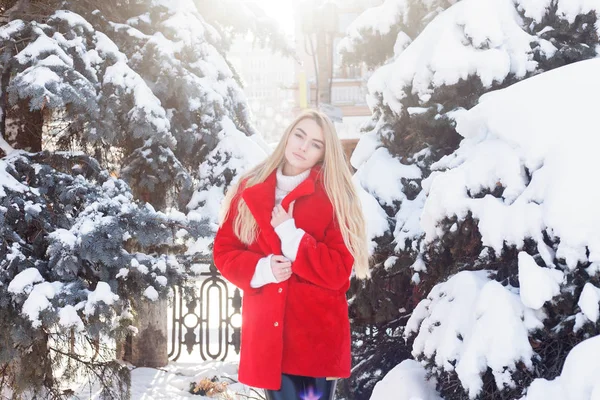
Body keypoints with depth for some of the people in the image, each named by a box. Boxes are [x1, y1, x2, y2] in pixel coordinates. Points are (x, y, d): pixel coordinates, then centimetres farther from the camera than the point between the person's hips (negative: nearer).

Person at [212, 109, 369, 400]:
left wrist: (291, 235, -17)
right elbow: (224, 250, 8)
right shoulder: (249, 190, 6)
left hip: (317, 335, -2)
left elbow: (338, 270, -9)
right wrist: (260, 269, -11)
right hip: (266, 333, 3)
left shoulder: (334, 198, -2)